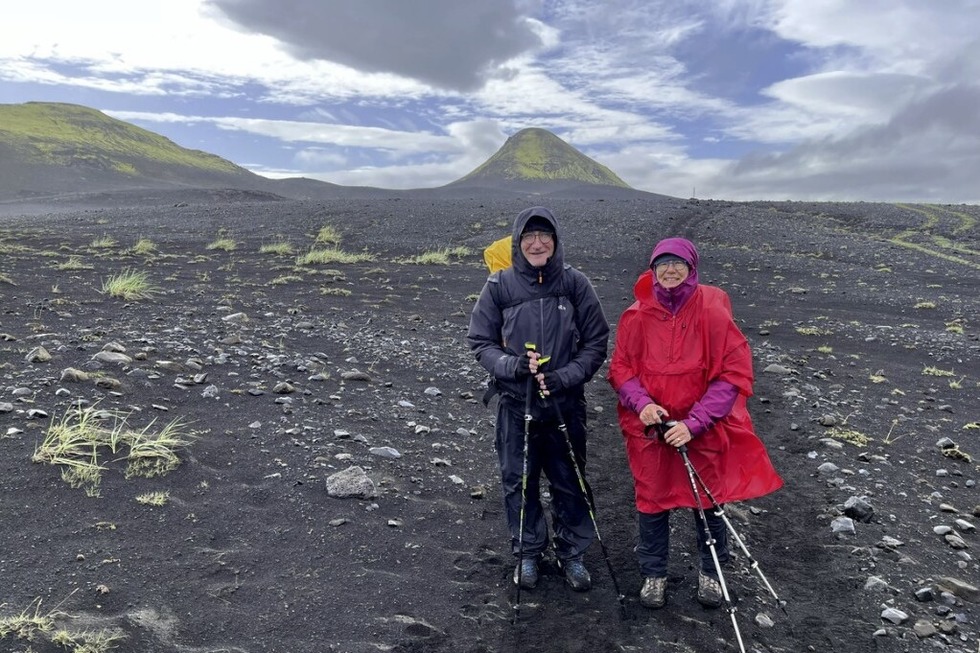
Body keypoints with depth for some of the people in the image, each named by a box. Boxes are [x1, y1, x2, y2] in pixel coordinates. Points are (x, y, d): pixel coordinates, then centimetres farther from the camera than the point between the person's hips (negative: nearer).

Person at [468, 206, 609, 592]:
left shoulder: (575, 283, -5)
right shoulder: (499, 286, -5)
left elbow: (596, 343, -1)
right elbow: (480, 342, 0)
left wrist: (563, 376, -15)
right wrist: (511, 365, -18)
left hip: (565, 404, 0)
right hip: (515, 404, 0)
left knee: (569, 482, 12)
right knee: (518, 482, 12)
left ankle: (571, 553, 33)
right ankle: (527, 552, 33)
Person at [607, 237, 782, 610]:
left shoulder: (714, 313, -12)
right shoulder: (637, 316, -6)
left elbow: (734, 375, -12)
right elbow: (620, 368, 1)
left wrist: (694, 423, -18)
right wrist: (641, 403, -18)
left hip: (704, 430, -1)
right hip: (650, 428, 1)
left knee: (709, 500, 14)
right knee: (652, 501, 13)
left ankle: (710, 572, 40)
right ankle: (653, 574, 34)